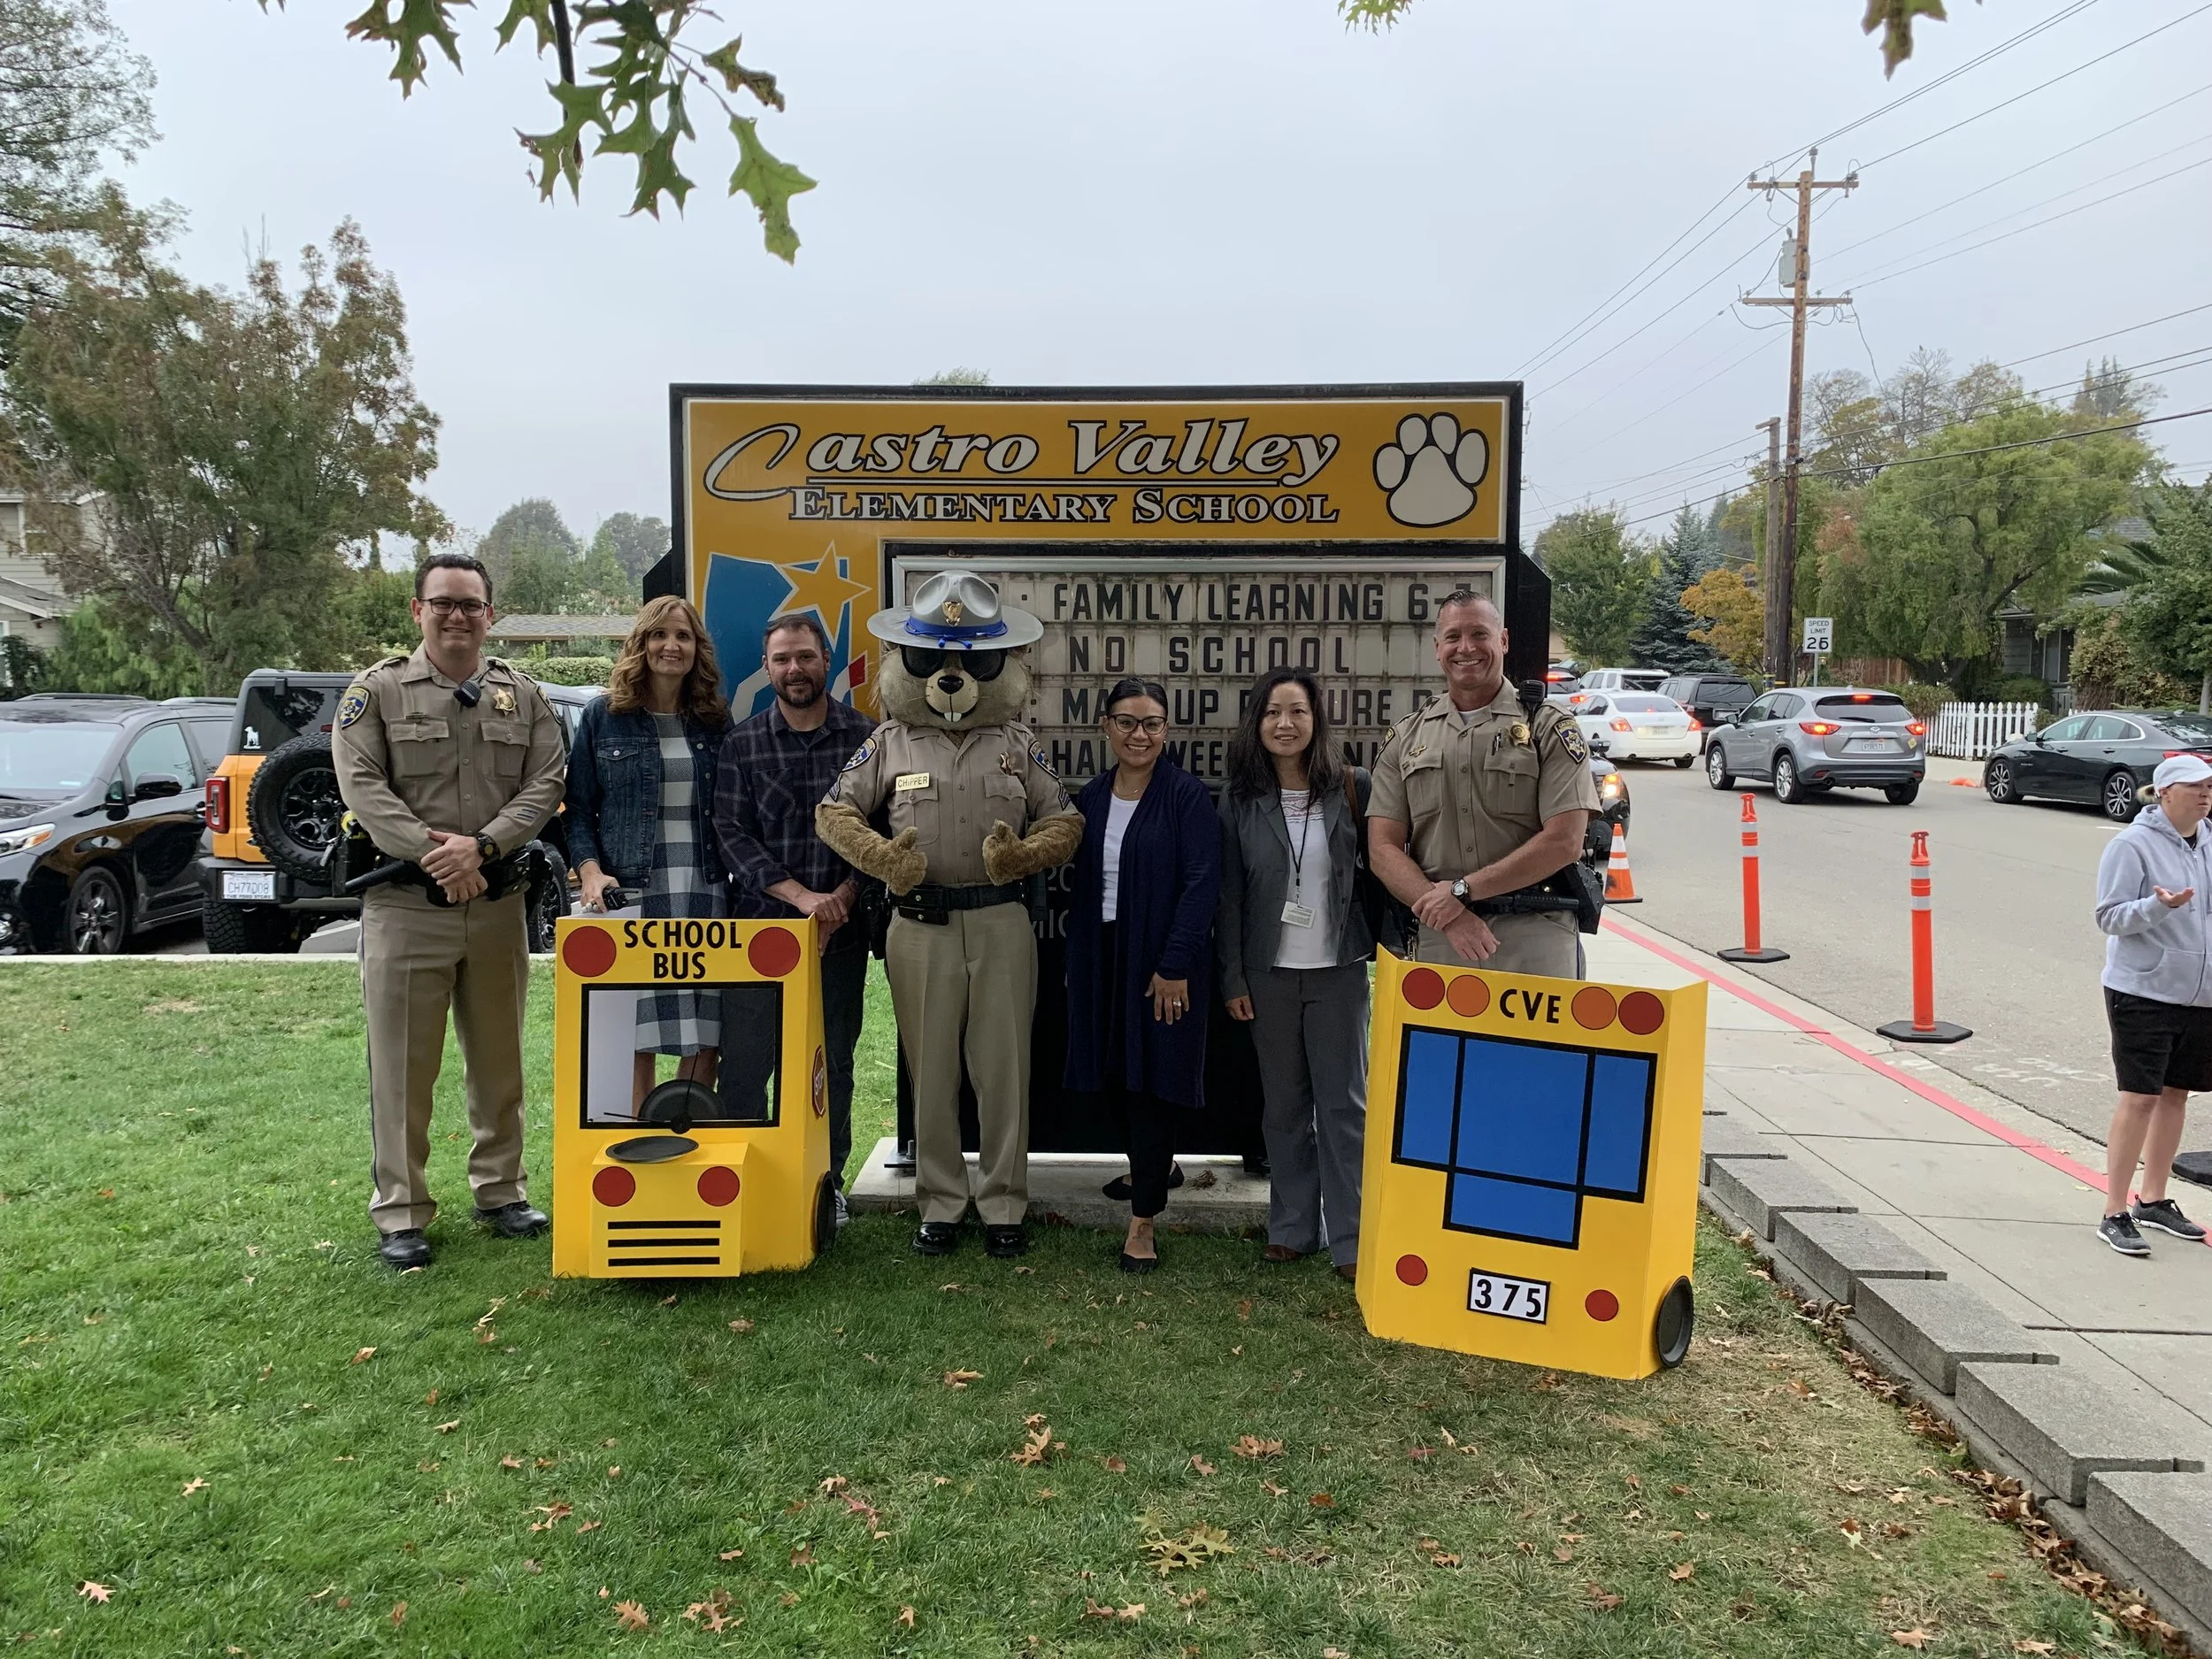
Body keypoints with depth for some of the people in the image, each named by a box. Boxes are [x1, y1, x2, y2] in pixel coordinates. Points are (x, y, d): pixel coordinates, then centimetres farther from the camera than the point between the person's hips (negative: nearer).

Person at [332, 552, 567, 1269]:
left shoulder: (524, 696, 9)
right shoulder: (377, 690, 2)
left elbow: (545, 784, -1)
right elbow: (362, 785, -7)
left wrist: (481, 844, -15)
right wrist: (431, 853, -17)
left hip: (498, 904, 3)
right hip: (405, 905, -2)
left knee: (498, 1060, 12)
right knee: (401, 1067, 3)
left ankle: (500, 1190, 26)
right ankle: (400, 1213, 13)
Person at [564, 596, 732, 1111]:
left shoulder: (716, 721, 13)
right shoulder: (603, 716, 6)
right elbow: (579, 808, 5)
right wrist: (590, 871, -11)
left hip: (706, 894, 2)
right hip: (630, 894, -2)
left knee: (705, 1036, 1)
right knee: (636, 1039, -1)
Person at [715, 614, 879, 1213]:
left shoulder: (865, 736, 4)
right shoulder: (741, 743, 5)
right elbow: (732, 832, -1)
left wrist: (842, 899, -9)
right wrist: (801, 896, -13)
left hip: (841, 925, 0)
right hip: (760, 918, 0)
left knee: (834, 1057, 5)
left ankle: (828, 1179, 18)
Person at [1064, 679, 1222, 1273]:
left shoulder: (1187, 796, -9)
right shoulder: (1090, 798, 8)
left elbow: (1202, 885, -14)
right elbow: (1080, 884, 13)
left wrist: (1174, 966, -18)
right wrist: (1079, 958, 7)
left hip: (1161, 962, -5)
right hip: (1101, 960, 5)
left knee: (1151, 1080, -3)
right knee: (1113, 1078, 12)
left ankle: (1143, 1220, 6)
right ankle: (1148, 1168, 40)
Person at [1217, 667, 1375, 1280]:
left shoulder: (1352, 789, -3)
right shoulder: (1240, 800, 0)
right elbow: (1228, 896, 1)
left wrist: (1388, 951, -6)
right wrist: (1232, 980, -1)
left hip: (1339, 970, -1)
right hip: (1269, 972, 2)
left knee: (1344, 1105, 2)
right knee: (1284, 1105, 10)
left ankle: (1351, 1240, 10)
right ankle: (1291, 1228, 21)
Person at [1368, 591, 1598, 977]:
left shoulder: (1550, 727, 2)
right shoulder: (1405, 738, 11)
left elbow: (1564, 843, -8)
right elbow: (1383, 848, 3)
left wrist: (1462, 890, -12)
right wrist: (1450, 915, -13)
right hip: (1436, 943, 2)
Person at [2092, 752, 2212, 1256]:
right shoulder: (2133, 844, -12)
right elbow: (2110, 916, -14)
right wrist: (2159, 905, -29)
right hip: (2143, 992, -7)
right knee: (2139, 1098, -7)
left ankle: (2153, 1200, 27)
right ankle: (2115, 1214, -1)